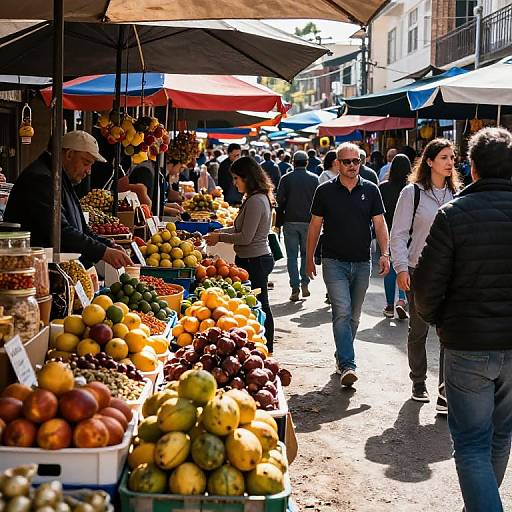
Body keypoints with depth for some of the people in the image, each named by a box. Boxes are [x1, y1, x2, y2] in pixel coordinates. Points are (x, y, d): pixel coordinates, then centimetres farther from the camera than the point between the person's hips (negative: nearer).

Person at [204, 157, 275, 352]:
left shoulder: (255, 201, -19)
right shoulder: (260, 197, 12)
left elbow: (246, 237, -20)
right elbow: (242, 228, 19)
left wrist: (220, 237, -9)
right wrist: (219, 231, 10)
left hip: (254, 261, -10)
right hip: (259, 258, 10)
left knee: (259, 307, -2)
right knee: (260, 307, 14)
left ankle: (265, 350, 6)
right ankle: (266, 350, 20)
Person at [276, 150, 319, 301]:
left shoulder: (286, 179, -2)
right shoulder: (314, 179, 0)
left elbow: (280, 200, -3)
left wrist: (279, 221, 5)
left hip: (290, 222, -1)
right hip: (308, 221, 1)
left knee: (292, 256, 4)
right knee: (306, 253, 15)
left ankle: (295, 289, -1)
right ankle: (304, 283, 4)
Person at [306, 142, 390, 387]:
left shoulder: (370, 190, 4)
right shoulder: (325, 191, 0)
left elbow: (379, 224, 3)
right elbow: (315, 226, 5)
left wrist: (385, 253, -10)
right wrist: (309, 258, 6)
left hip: (362, 263, 3)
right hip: (334, 262, -3)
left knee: (354, 316, 12)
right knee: (342, 312, -16)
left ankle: (342, 357, 28)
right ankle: (347, 366, -20)